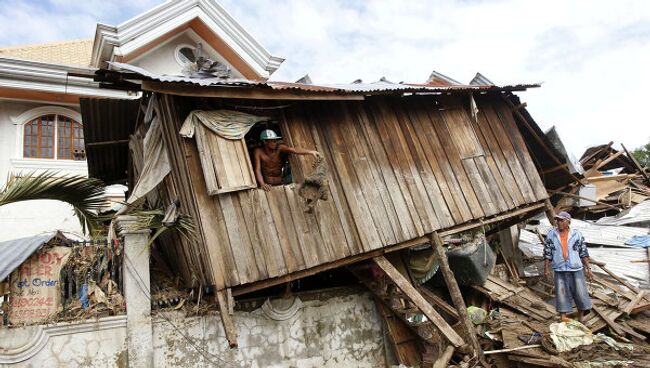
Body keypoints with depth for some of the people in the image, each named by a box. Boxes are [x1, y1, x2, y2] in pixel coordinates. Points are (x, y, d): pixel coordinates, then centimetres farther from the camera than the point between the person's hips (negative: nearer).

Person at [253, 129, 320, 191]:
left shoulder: (279, 148, -7)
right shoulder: (258, 151, -8)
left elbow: (294, 150, -22)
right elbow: (258, 169, -14)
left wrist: (310, 152, -38)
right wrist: (262, 184, -31)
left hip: (280, 182, 3)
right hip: (267, 184, -3)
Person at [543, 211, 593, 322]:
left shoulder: (577, 234, 0)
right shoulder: (551, 234, 1)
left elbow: (583, 253, 4)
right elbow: (547, 253, 3)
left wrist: (588, 269, -1)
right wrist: (546, 269, -2)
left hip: (576, 269, 0)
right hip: (560, 270, 0)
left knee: (580, 294, 6)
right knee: (562, 295, 3)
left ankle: (580, 319, 24)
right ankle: (563, 319, 11)